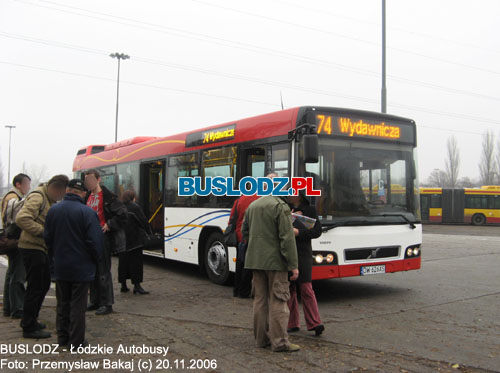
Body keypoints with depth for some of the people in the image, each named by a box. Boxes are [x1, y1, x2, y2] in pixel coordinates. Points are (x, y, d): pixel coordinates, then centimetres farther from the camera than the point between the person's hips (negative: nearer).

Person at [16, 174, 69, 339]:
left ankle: (30, 320, 32)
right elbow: (21, 218, -28)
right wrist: (41, 231, -23)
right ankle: (29, 327, 7)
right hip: (32, 248, -10)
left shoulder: (50, 200, 16)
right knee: (35, 288, -4)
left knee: (44, 284, 18)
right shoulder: (37, 197, -16)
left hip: (42, 248, 10)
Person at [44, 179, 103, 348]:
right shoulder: (87, 212, -17)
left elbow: (47, 238, 7)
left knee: (62, 303, 17)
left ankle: (62, 337, 25)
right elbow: (95, 241, -17)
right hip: (81, 267, -4)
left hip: (60, 266, 5)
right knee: (78, 305, 4)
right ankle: (76, 341, 9)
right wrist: (95, 259, 0)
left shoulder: (53, 210, -1)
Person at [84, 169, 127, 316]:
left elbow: (122, 214, -16)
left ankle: (107, 304, 4)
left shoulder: (107, 196, -11)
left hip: (103, 237, -8)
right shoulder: (88, 196, 13)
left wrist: (109, 225, -14)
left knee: (103, 272, -4)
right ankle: (95, 302, 24)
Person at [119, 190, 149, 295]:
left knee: (123, 261, 11)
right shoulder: (135, 207, -8)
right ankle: (136, 285, -6)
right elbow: (143, 221, -7)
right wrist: (149, 231, 7)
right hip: (134, 241, -5)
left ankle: (123, 285, 15)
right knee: (136, 261, -3)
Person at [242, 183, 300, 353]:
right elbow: (287, 238, -16)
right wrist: (293, 265, -14)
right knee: (278, 300, -1)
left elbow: (245, 232, 19)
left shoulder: (252, 206, 10)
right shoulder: (280, 206, -12)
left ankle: (261, 338, 20)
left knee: (260, 299, 13)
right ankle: (279, 341, 1)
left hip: (255, 260, 7)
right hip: (275, 261, -7)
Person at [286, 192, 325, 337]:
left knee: (306, 289, -7)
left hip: (302, 254, -3)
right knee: (289, 289, 7)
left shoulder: (309, 209, 5)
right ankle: (292, 323, 15)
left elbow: (317, 231, -1)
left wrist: (298, 232, -14)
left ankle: (314, 323, -3)